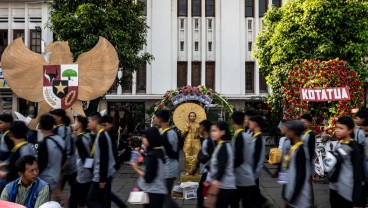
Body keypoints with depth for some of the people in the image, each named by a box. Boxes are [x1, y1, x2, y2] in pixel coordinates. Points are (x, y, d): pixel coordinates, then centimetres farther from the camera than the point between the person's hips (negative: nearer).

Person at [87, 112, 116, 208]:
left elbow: (104, 159, -22)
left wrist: (102, 179, -20)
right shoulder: (103, 134, 11)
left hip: (102, 176, -9)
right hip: (106, 174, 9)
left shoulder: (101, 136, -19)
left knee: (91, 200, -3)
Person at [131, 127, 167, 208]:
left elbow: (148, 178, -19)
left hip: (153, 193, -9)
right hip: (158, 191, 9)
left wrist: (137, 169, -8)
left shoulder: (151, 156, -20)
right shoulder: (158, 151, 7)